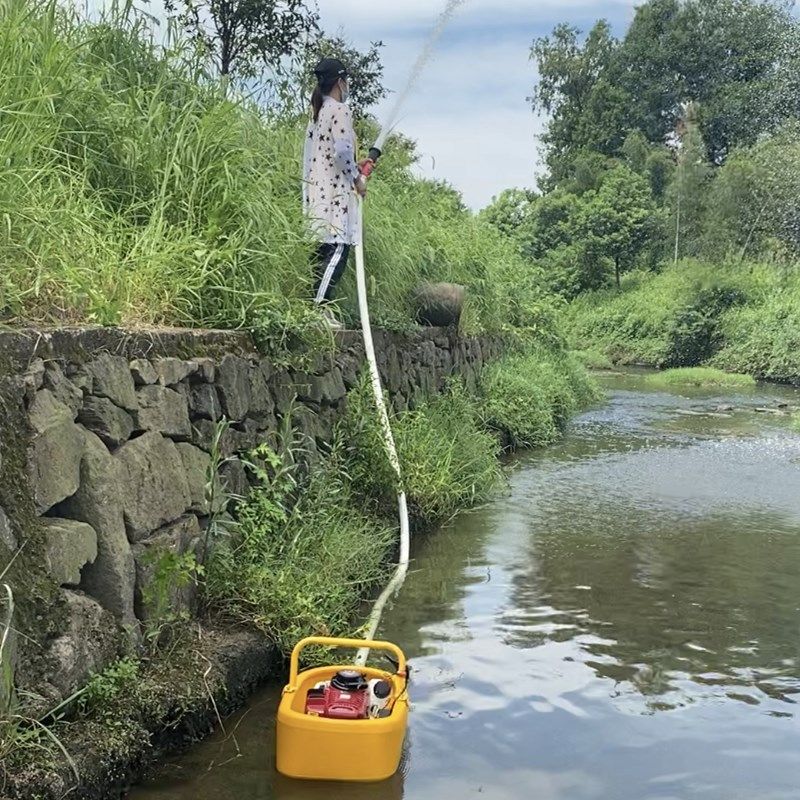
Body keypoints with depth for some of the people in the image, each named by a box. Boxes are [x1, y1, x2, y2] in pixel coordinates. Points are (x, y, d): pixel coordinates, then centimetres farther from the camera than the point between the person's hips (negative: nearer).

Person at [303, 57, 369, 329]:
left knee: (324, 248, 8)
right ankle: (319, 307, -18)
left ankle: (318, 306, 8)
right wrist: (357, 178, -6)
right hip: (335, 189, -9)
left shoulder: (318, 112, 19)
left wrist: (354, 167, 24)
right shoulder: (339, 110, -8)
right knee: (338, 247, -12)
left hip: (317, 189, 9)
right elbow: (342, 150, -18)